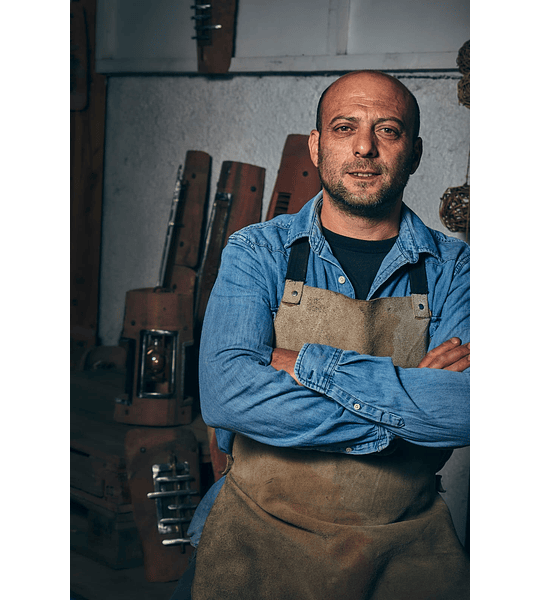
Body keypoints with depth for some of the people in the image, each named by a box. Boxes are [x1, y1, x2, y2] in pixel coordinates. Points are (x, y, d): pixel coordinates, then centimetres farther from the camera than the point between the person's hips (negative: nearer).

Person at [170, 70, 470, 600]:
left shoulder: (452, 268, -2)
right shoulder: (257, 252, -4)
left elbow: (468, 405, -20)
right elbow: (226, 394, -20)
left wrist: (309, 365, -21)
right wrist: (412, 400, -20)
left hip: (410, 551, 1)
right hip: (261, 536, -1)